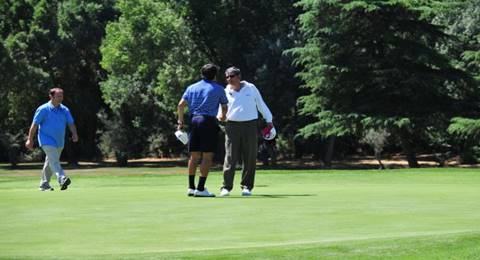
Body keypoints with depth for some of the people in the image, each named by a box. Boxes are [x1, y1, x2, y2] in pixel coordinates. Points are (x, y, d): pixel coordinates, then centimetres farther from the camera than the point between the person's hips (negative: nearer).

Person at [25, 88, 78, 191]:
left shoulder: (65, 110, 8)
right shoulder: (43, 109, -7)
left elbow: (71, 123, 4)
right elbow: (34, 125, -5)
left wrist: (74, 134, -15)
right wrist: (30, 140, -5)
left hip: (59, 142, 6)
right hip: (47, 141, -6)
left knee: (49, 164, 15)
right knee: (54, 161, -22)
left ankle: (44, 184, 25)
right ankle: (62, 179, -38)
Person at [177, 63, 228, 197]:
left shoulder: (191, 87, 14)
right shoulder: (218, 89, 5)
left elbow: (181, 105, 6)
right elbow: (224, 107, 16)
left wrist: (180, 121, 13)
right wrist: (222, 116, 37)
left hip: (193, 121, 5)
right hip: (209, 121, -5)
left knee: (194, 156, 10)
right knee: (207, 156, -4)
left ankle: (191, 187, 12)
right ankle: (201, 188, -9)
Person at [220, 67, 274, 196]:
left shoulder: (251, 88, 7)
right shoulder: (225, 92, 6)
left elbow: (261, 104, 14)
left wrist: (269, 120, 13)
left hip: (250, 125, 1)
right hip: (232, 126, 0)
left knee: (250, 158, 1)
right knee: (230, 157, -7)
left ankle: (246, 186, 9)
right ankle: (226, 187, -6)